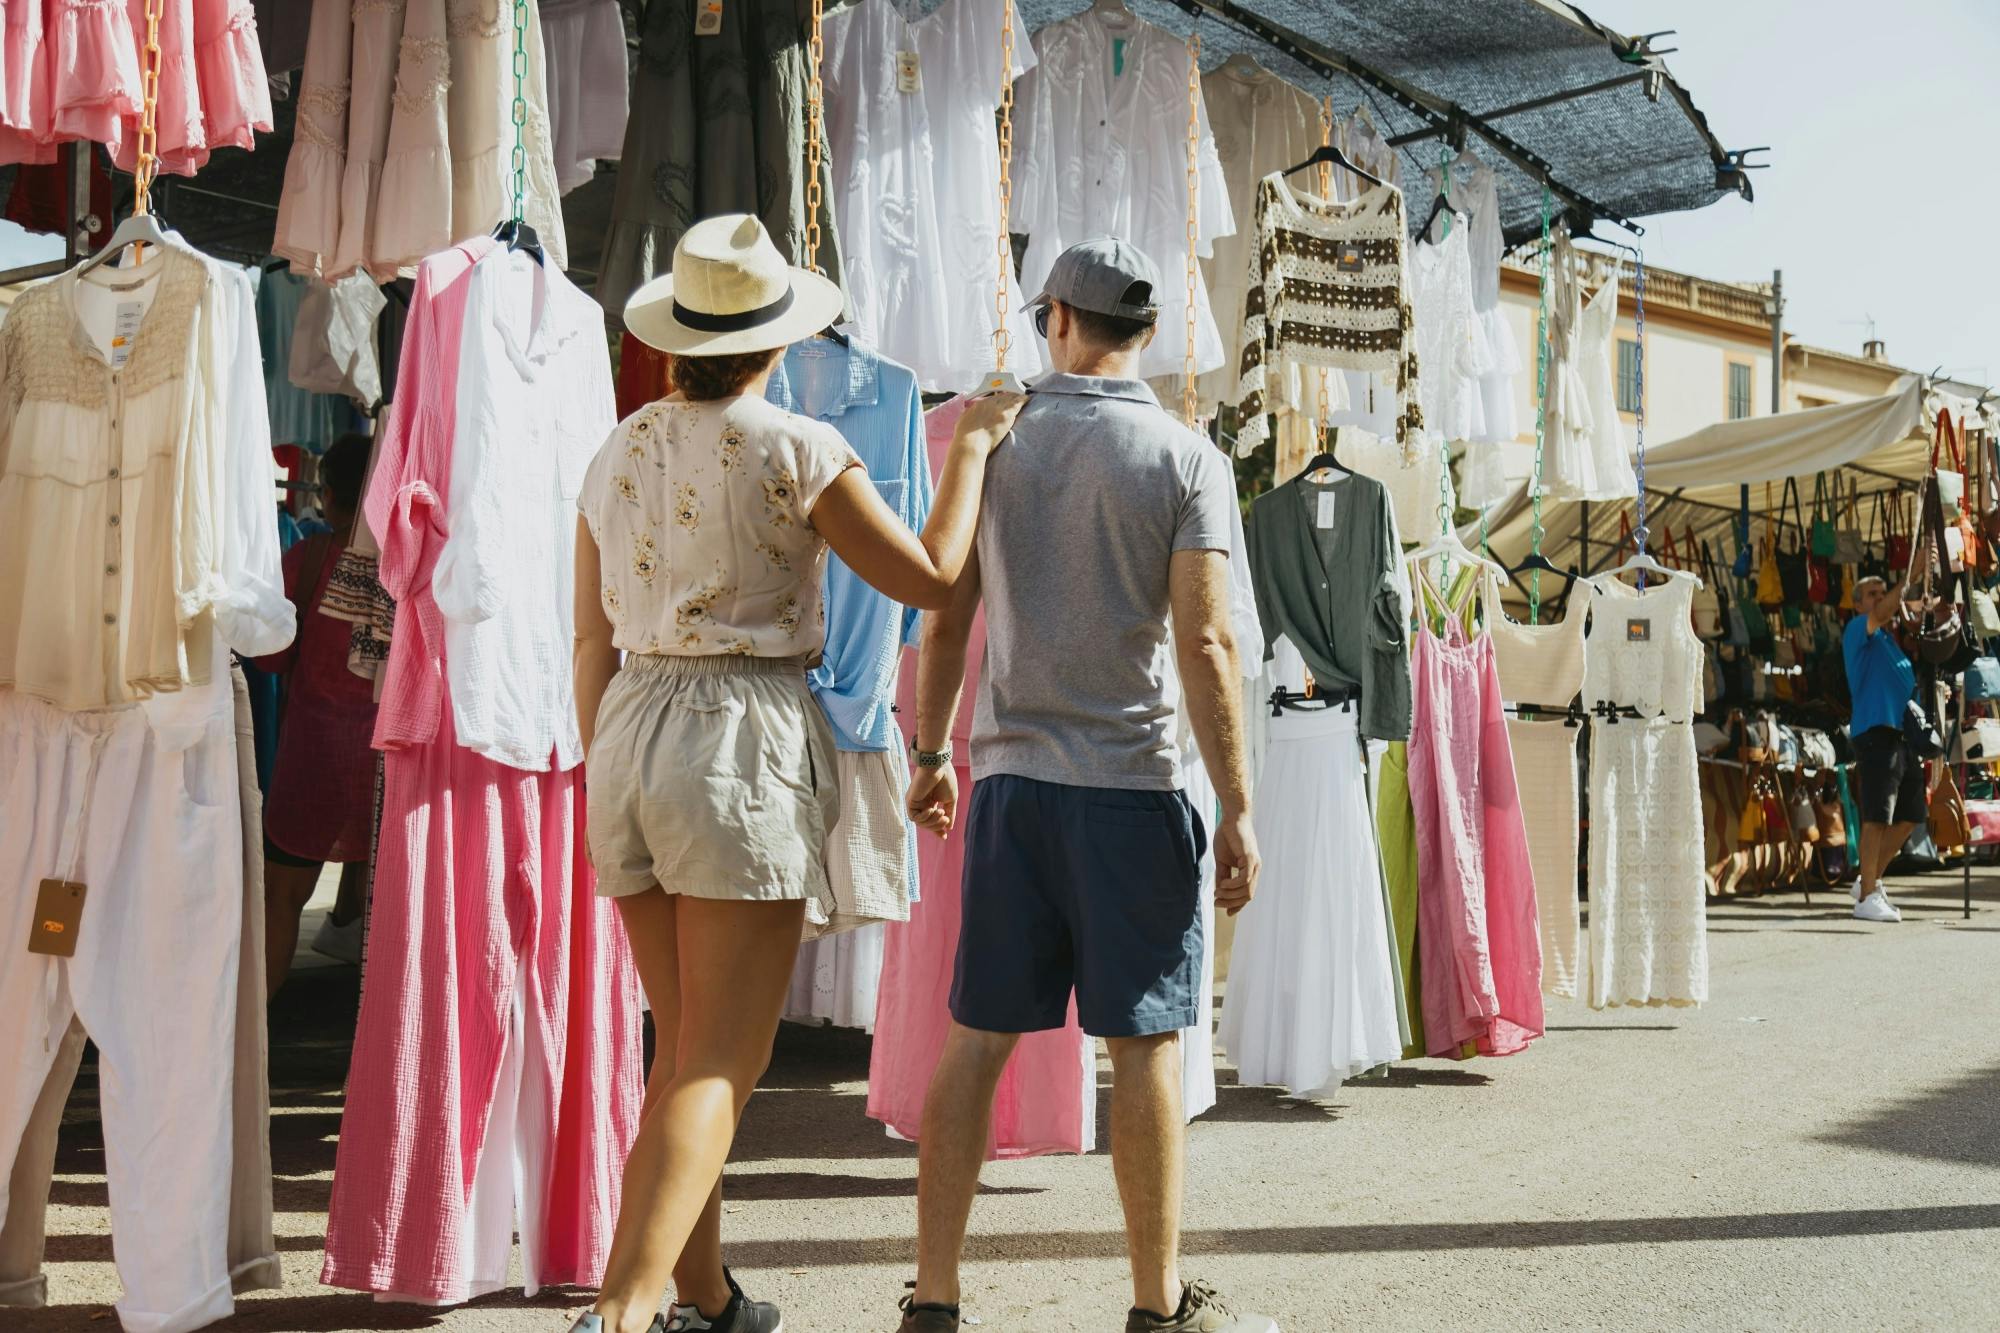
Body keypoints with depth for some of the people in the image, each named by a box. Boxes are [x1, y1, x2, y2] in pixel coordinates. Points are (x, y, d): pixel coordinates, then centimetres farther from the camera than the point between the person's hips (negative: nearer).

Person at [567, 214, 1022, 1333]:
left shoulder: (619, 454, 10)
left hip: (629, 740, 7)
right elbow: (932, 578, -4)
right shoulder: (797, 450, -8)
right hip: (747, 745, -7)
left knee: (686, 1049, 18)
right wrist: (971, 451, 9)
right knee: (719, 1068, -3)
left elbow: (593, 640, 13)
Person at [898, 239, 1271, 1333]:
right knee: (1144, 1043, 4)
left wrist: (932, 753, 20)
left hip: (1008, 780, 3)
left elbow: (944, 621, 8)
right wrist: (1237, 810, -6)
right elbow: (1204, 643, -10)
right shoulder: (1185, 458, -3)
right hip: (1128, 782, -3)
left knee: (979, 1037, 7)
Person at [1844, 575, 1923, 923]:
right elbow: (1881, 614, -20)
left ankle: (1870, 880, 24)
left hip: (1905, 735, 9)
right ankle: (1867, 898, -8)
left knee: (1909, 816, 12)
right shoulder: (1857, 630, -1)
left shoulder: (1893, 638, 22)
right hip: (1876, 733, -9)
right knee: (1877, 817, -11)